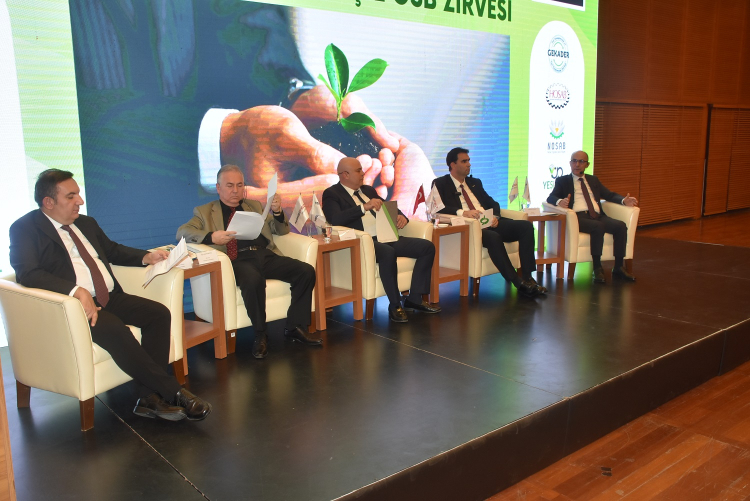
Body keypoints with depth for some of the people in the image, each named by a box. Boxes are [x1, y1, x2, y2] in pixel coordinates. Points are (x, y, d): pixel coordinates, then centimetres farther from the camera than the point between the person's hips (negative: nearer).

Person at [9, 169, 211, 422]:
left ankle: (149, 396, -19)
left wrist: (146, 257, 12)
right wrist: (77, 290, -31)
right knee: (114, 328, -34)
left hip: (110, 298, 7)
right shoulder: (24, 229, -1)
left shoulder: (86, 223, 20)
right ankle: (173, 392, -26)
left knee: (159, 313, -16)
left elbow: (112, 250, 32)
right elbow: (28, 273, -17)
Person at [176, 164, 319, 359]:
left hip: (265, 255, 4)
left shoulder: (255, 206, 26)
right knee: (253, 280, -39)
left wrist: (277, 211, -1)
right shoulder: (204, 212, 16)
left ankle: (294, 328, -9)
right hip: (237, 260, -4)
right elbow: (182, 232, 0)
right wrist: (210, 237, -19)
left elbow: (281, 231, 21)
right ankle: (260, 335, -19)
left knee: (306, 271, -19)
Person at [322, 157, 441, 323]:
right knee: (388, 253, -38)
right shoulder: (331, 194, 1)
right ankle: (395, 306, -22)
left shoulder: (368, 190, 23)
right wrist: (364, 207, -25)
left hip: (387, 237, 8)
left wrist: (401, 216, 1)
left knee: (427, 247, -8)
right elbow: (334, 219, -18)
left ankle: (414, 298, -2)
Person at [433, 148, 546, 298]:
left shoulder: (475, 183, 27)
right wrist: (462, 212, -24)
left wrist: (495, 216, -1)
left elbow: (493, 203, 23)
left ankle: (528, 278, -18)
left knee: (526, 226, -15)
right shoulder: (441, 184, 7)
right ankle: (518, 283, -30)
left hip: (490, 223, 7)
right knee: (493, 237, -37)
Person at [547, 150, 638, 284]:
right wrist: (560, 201, -24)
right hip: (578, 217, -5)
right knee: (598, 227, -35)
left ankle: (618, 268, -16)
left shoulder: (593, 180, 30)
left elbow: (609, 195, 22)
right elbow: (550, 198, 1)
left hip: (598, 216, 5)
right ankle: (597, 268, -29)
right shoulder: (562, 181, 17)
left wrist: (624, 200, 0)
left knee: (621, 226, -23)